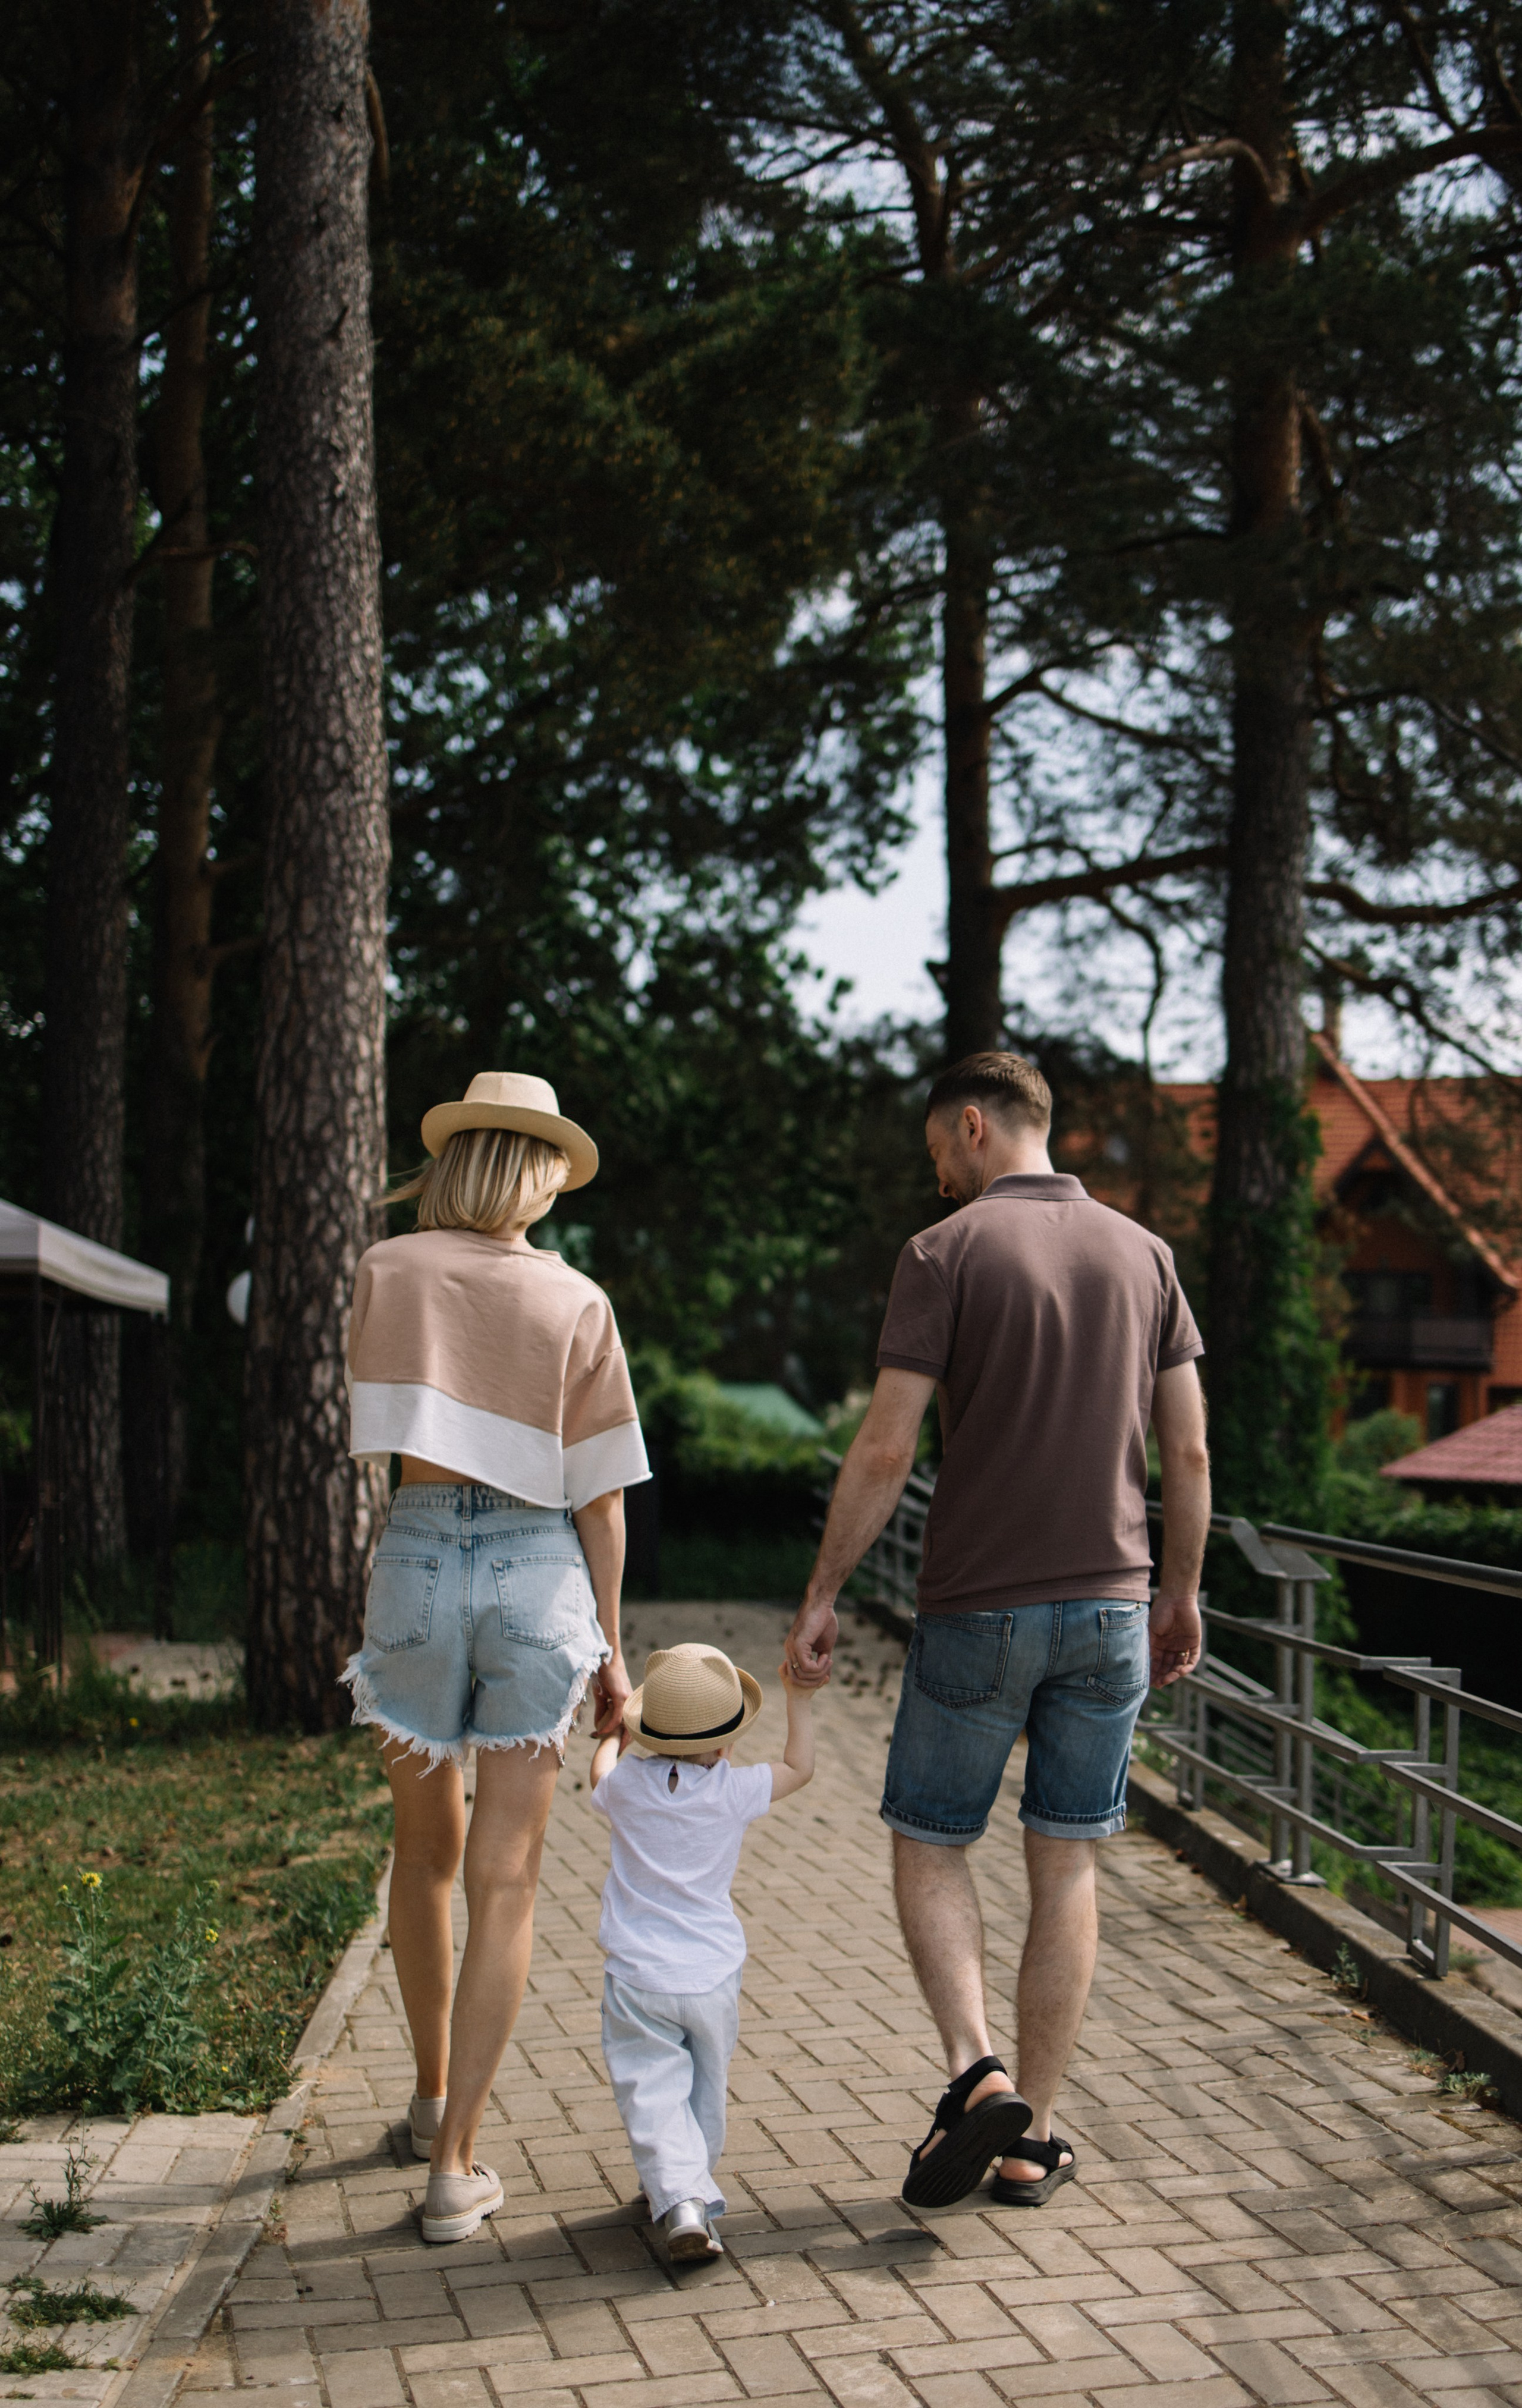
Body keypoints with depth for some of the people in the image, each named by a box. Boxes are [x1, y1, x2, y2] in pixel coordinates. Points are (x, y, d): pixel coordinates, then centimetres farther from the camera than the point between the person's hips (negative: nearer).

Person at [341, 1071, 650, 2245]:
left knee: (426, 1850, 22)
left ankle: (434, 2096, 38)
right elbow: (600, 1491, -1)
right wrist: (611, 1649, 6)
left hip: (418, 1557, 1)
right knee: (505, 1882, 4)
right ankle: (457, 2166, 3)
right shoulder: (576, 1302, -1)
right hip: (540, 1573, -1)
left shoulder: (388, 1272, 1)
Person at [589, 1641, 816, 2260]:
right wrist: (799, 1696, 15)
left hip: (637, 1977, -1)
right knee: (706, 2088, 21)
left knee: (654, 2093, -4)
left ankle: (682, 2199, -20)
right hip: (712, 1977, 1)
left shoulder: (627, 1786, -6)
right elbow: (800, 1768, 8)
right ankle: (695, 2176, 34)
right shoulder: (733, 1792, -9)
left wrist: (619, 1733, 38)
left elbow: (602, 1770, 20)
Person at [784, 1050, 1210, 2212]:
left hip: (978, 1610, -4)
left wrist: (821, 1594, -3)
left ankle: (978, 2075, -6)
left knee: (930, 1845, 12)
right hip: (1110, 1606, 4)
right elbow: (1189, 1450, 6)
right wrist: (1184, 1593, 17)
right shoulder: (1143, 1254, 6)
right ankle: (1033, 2139, 14)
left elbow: (885, 1449, -12)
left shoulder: (946, 1253, -8)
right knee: (1067, 1867, 10)